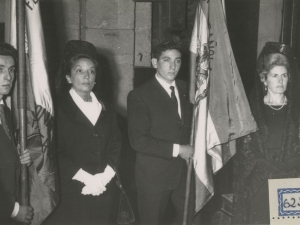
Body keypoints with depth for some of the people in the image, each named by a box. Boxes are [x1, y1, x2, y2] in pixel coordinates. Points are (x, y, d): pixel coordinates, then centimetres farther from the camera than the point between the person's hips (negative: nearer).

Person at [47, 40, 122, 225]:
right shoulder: (58, 108, -5)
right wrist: (87, 178, -15)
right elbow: (55, 152, -12)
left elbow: (116, 143, 8)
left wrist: (105, 175, -7)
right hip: (70, 193, -4)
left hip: (104, 191, 5)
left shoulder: (105, 109, 13)